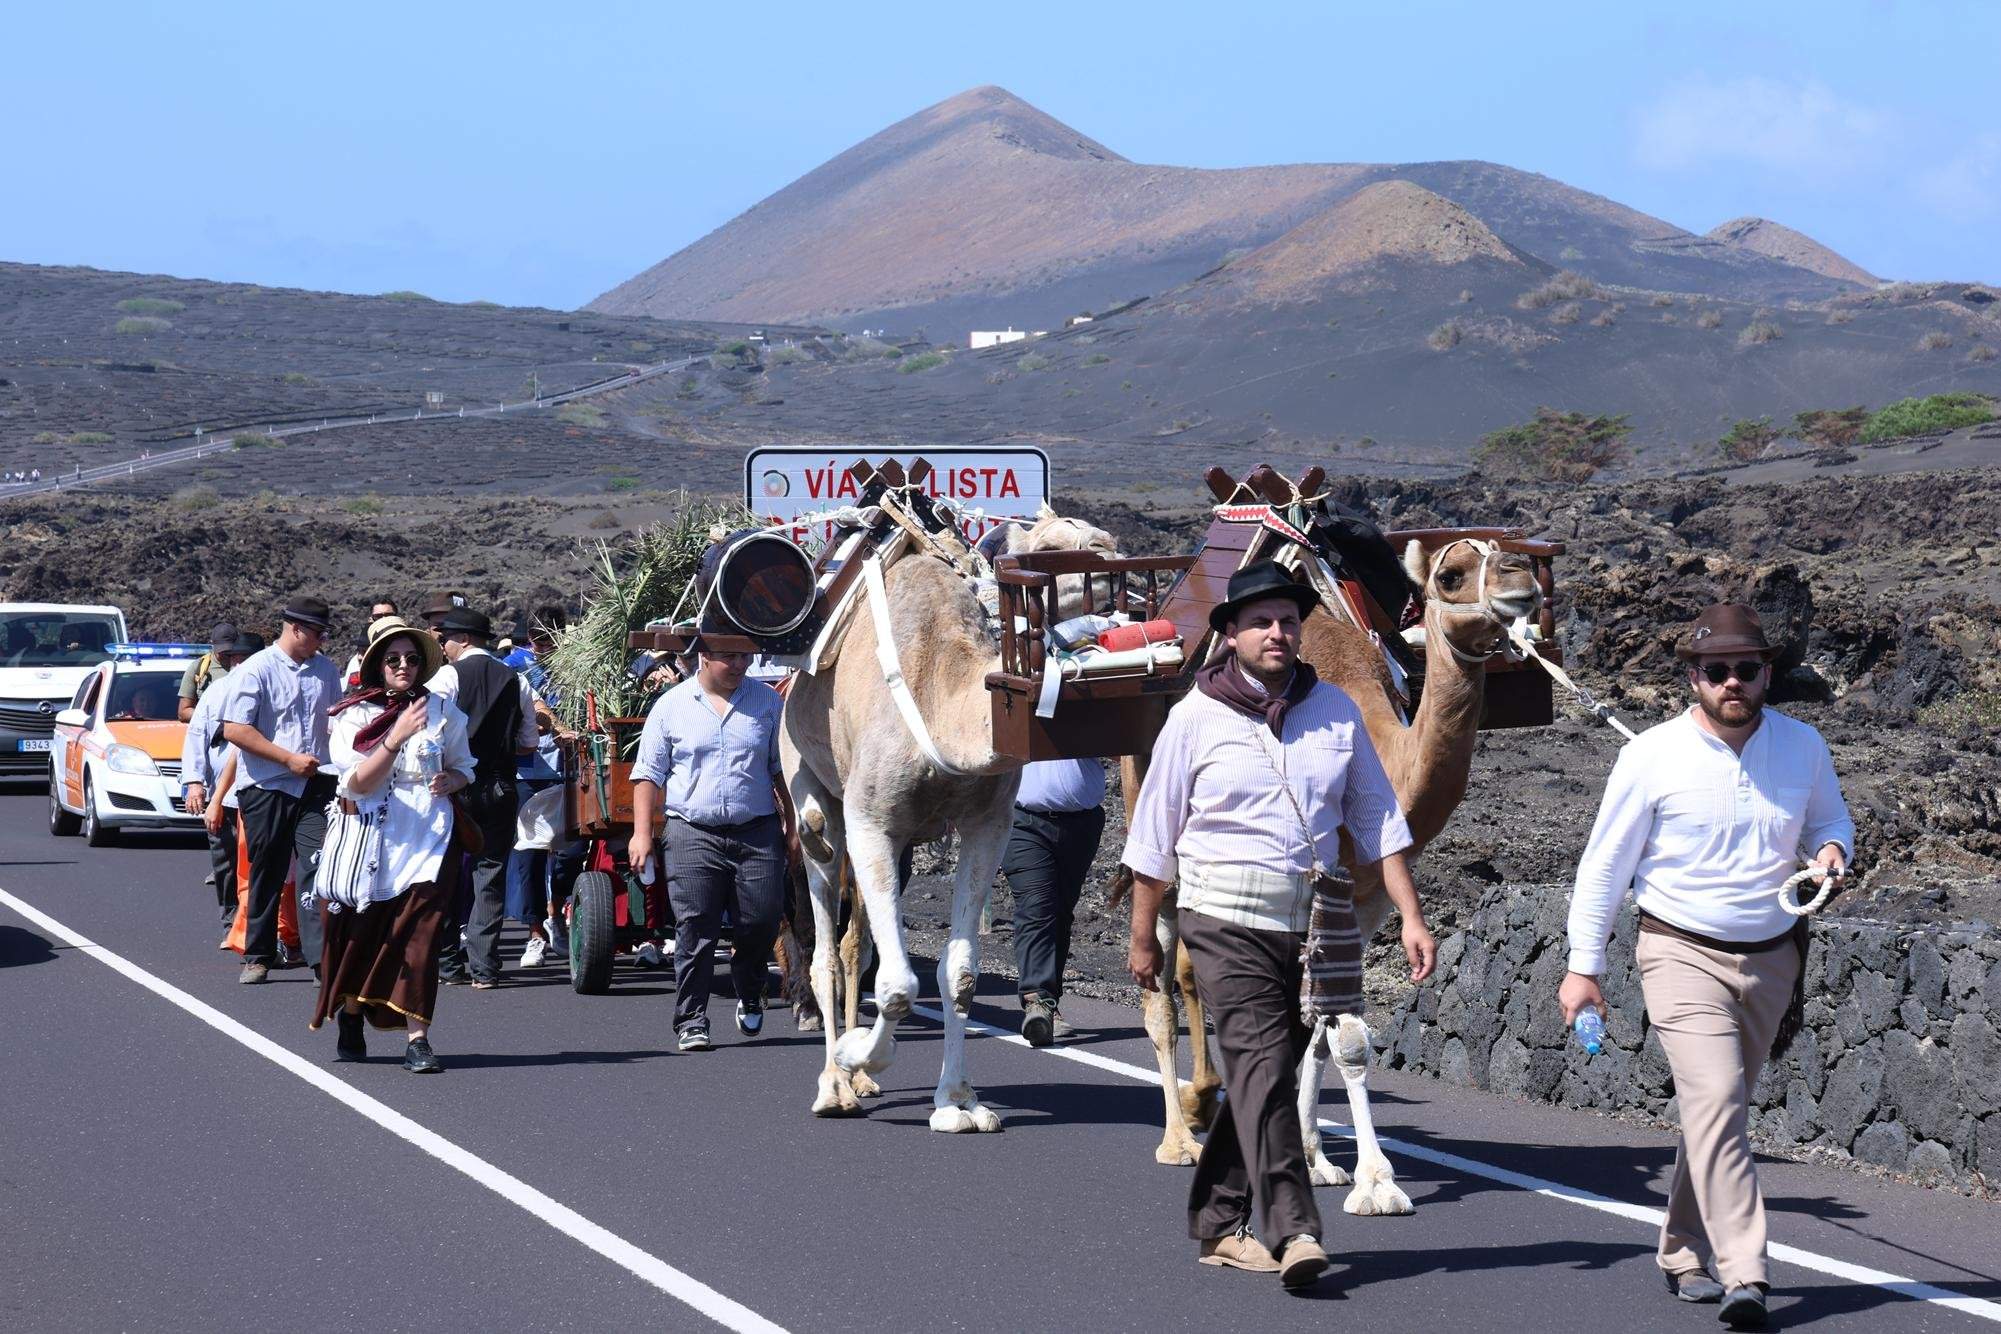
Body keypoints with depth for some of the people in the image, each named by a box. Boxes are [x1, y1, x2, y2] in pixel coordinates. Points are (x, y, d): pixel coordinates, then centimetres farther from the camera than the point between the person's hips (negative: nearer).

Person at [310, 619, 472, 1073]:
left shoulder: (441, 711, 8)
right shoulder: (354, 715, 0)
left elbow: (463, 766, 20)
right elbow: (358, 782, -11)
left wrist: (450, 780, -4)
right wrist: (396, 738, -23)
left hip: (428, 835, 1)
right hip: (372, 835, -1)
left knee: (419, 933, -9)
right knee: (362, 931, 4)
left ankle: (417, 1040, -11)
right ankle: (350, 1018, 29)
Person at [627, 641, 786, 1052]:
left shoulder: (767, 701, 10)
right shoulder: (671, 706, 5)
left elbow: (784, 768, 14)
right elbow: (649, 773, 7)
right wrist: (642, 833, -2)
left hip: (757, 832, 2)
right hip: (693, 835, -2)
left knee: (762, 921, -1)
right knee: (694, 930, -6)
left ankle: (749, 998, 26)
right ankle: (691, 1022, 0)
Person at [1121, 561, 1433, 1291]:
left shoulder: (1335, 710, 6)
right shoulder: (1196, 718, -2)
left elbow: (1377, 818, 10)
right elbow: (1155, 833, 4)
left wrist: (1411, 917, 2)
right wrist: (1143, 936, 6)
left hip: (1310, 923, 4)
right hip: (1228, 923, -4)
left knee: (1260, 1073, 10)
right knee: (1263, 1064, -16)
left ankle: (1217, 1225, 21)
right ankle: (1293, 1232, -22)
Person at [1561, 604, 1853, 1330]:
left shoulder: (1803, 747, 2)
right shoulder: (1651, 757, -8)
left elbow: (1830, 816, 21)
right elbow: (1604, 864, -1)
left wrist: (1833, 849, -4)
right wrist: (1583, 966, -2)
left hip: (1771, 958, 4)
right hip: (1683, 952, -4)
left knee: (1720, 1105, 11)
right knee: (1716, 1100, -19)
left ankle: (1684, 1253, 28)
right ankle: (1744, 1274, -24)